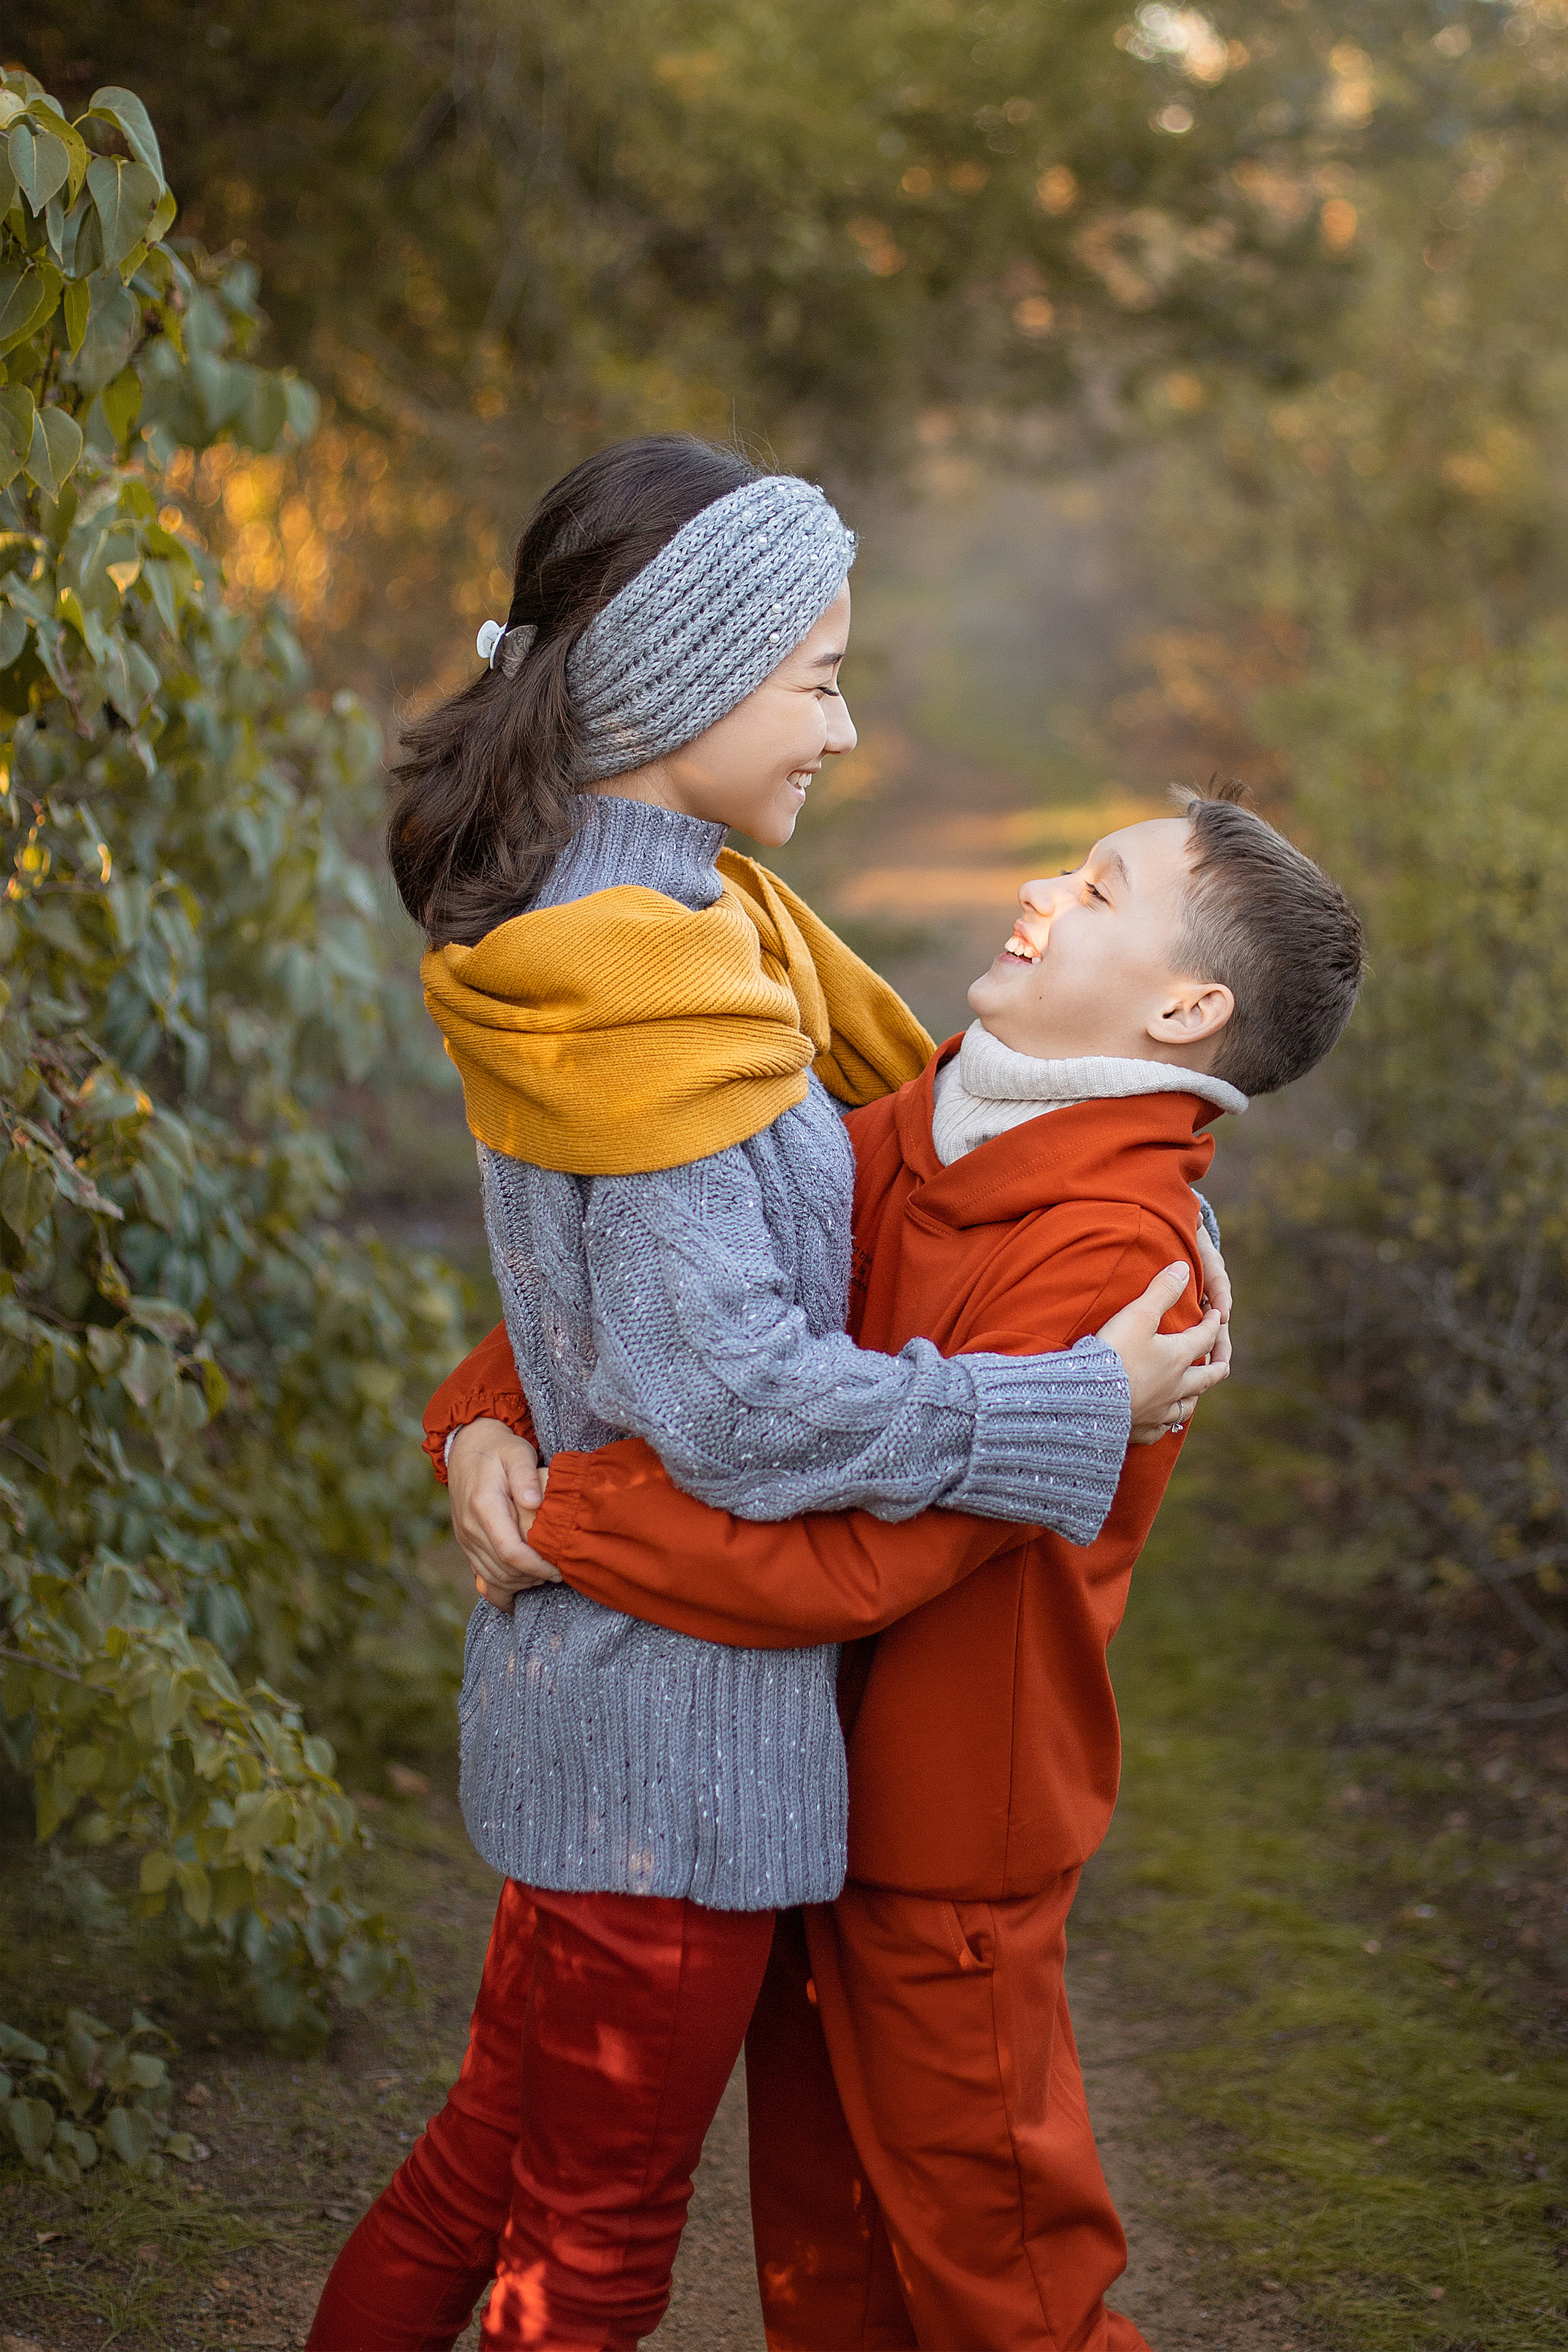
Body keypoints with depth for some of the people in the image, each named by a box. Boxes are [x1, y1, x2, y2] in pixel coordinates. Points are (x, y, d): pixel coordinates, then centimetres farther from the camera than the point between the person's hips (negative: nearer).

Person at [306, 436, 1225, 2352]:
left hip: (590, 1677, 9)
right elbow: (734, 1400, -25)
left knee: (487, 2166, 23)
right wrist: (1083, 1404, -19)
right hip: (679, 1709, -9)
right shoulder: (648, 983, -23)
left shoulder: (637, 924, 7)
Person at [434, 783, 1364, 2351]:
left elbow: (855, 1553, -31)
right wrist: (488, 1414, -12)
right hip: (810, 1785, 7)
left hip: (942, 1830, -7)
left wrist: (559, 1526, -24)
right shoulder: (918, 1139, 0)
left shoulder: (1112, 1257, -26)